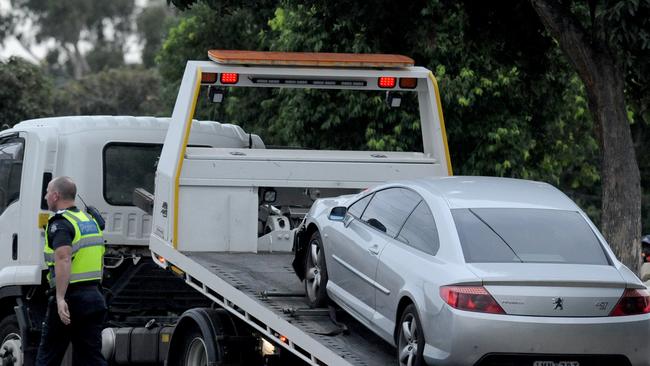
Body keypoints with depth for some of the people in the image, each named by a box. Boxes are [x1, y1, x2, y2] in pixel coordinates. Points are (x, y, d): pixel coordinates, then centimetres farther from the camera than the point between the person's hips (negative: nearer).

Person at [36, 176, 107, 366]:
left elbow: (64, 259, -27)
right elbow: (100, 261, 24)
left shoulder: (60, 224, -11)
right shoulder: (90, 221, 16)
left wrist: (60, 298, -33)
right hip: (94, 297, 7)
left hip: (70, 299, -7)